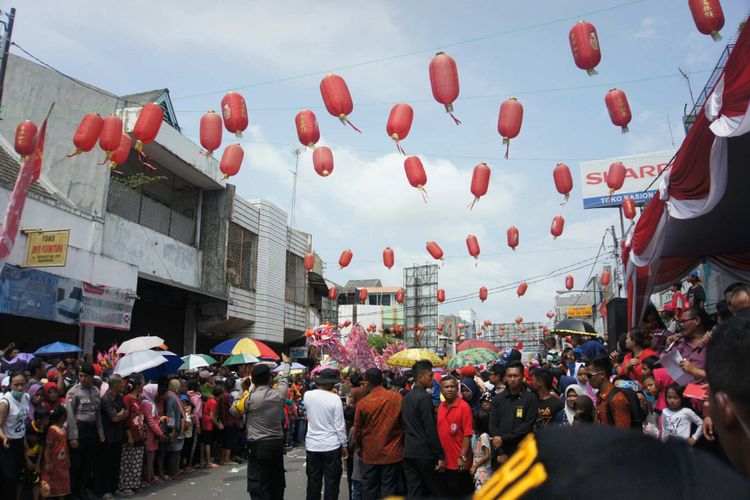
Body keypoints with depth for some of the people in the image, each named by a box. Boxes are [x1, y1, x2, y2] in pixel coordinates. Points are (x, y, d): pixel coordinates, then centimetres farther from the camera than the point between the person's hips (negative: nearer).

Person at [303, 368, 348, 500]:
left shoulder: (307, 395, -3)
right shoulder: (335, 399, -14)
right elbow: (340, 425, -11)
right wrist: (344, 445, 1)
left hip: (312, 445, 4)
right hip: (331, 445, -4)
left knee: (313, 481, 12)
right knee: (331, 482, 7)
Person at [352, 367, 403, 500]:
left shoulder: (363, 403, -10)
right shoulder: (397, 398, -9)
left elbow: (357, 430, 2)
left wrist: (360, 447, 19)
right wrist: (401, 443, 16)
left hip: (371, 453, 0)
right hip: (392, 452, 0)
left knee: (369, 488, 13)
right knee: (389, 488, 7)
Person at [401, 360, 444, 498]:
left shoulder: (406, 397, 12)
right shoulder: (425, 397, -14)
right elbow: (431, 429, -17)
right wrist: (440, 456, -14)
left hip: (408, 452, 7)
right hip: (424, 452, -7)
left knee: (414, 492, 8)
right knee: (435, 491, 5)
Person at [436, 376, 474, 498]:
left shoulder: (464, 406, -12)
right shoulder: (440, 407, 6)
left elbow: (467, 434, -14)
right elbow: (439, 432, 10)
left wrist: (462, 457, -18)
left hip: (458, 462, -6)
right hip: (443, 460, 6)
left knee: (459, 494, 5)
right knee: (446, 493, 17)